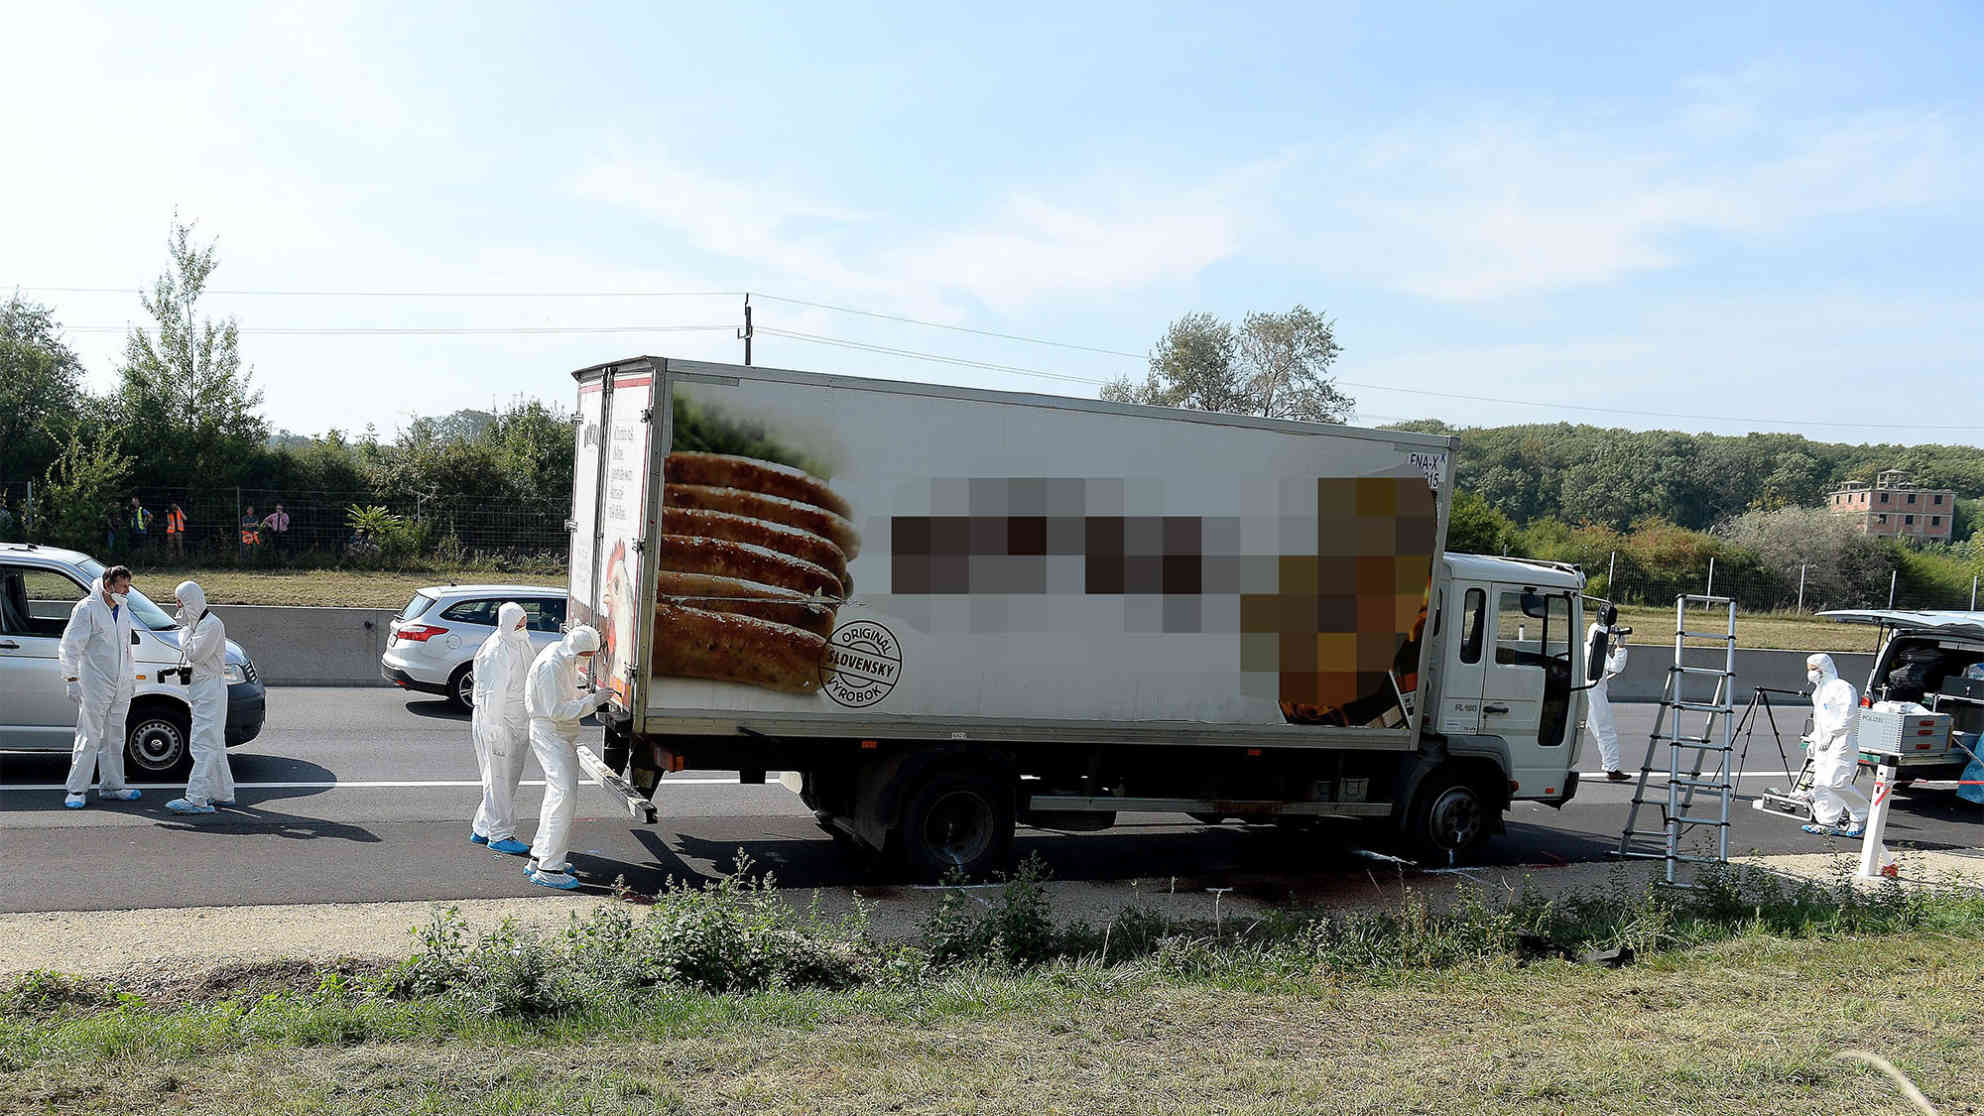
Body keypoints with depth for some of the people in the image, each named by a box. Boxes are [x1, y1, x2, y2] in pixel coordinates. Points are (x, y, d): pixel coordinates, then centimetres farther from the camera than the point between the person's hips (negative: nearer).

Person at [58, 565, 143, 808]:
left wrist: (129, 677, 22)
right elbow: (70, 646, -12)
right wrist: (72, 679, -16)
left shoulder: (123, 611, 14)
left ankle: (111, 787, 19)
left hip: (120, 687, 8)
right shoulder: (87, 608, -9)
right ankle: (76, 790, -2)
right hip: (94, 685, -7)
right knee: (89, 738, -7)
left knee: (114, 738, 12)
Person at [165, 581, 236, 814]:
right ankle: (223, 794, 22)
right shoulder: (196, 623, 17)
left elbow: (195, 654, -20)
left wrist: (184, 632, -8)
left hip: (210, 690, -11)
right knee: (214, 744, 15)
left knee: (203, 744, -13)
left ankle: (197, 799, -15)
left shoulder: (212, 625, -15)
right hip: (200, 689, 11)